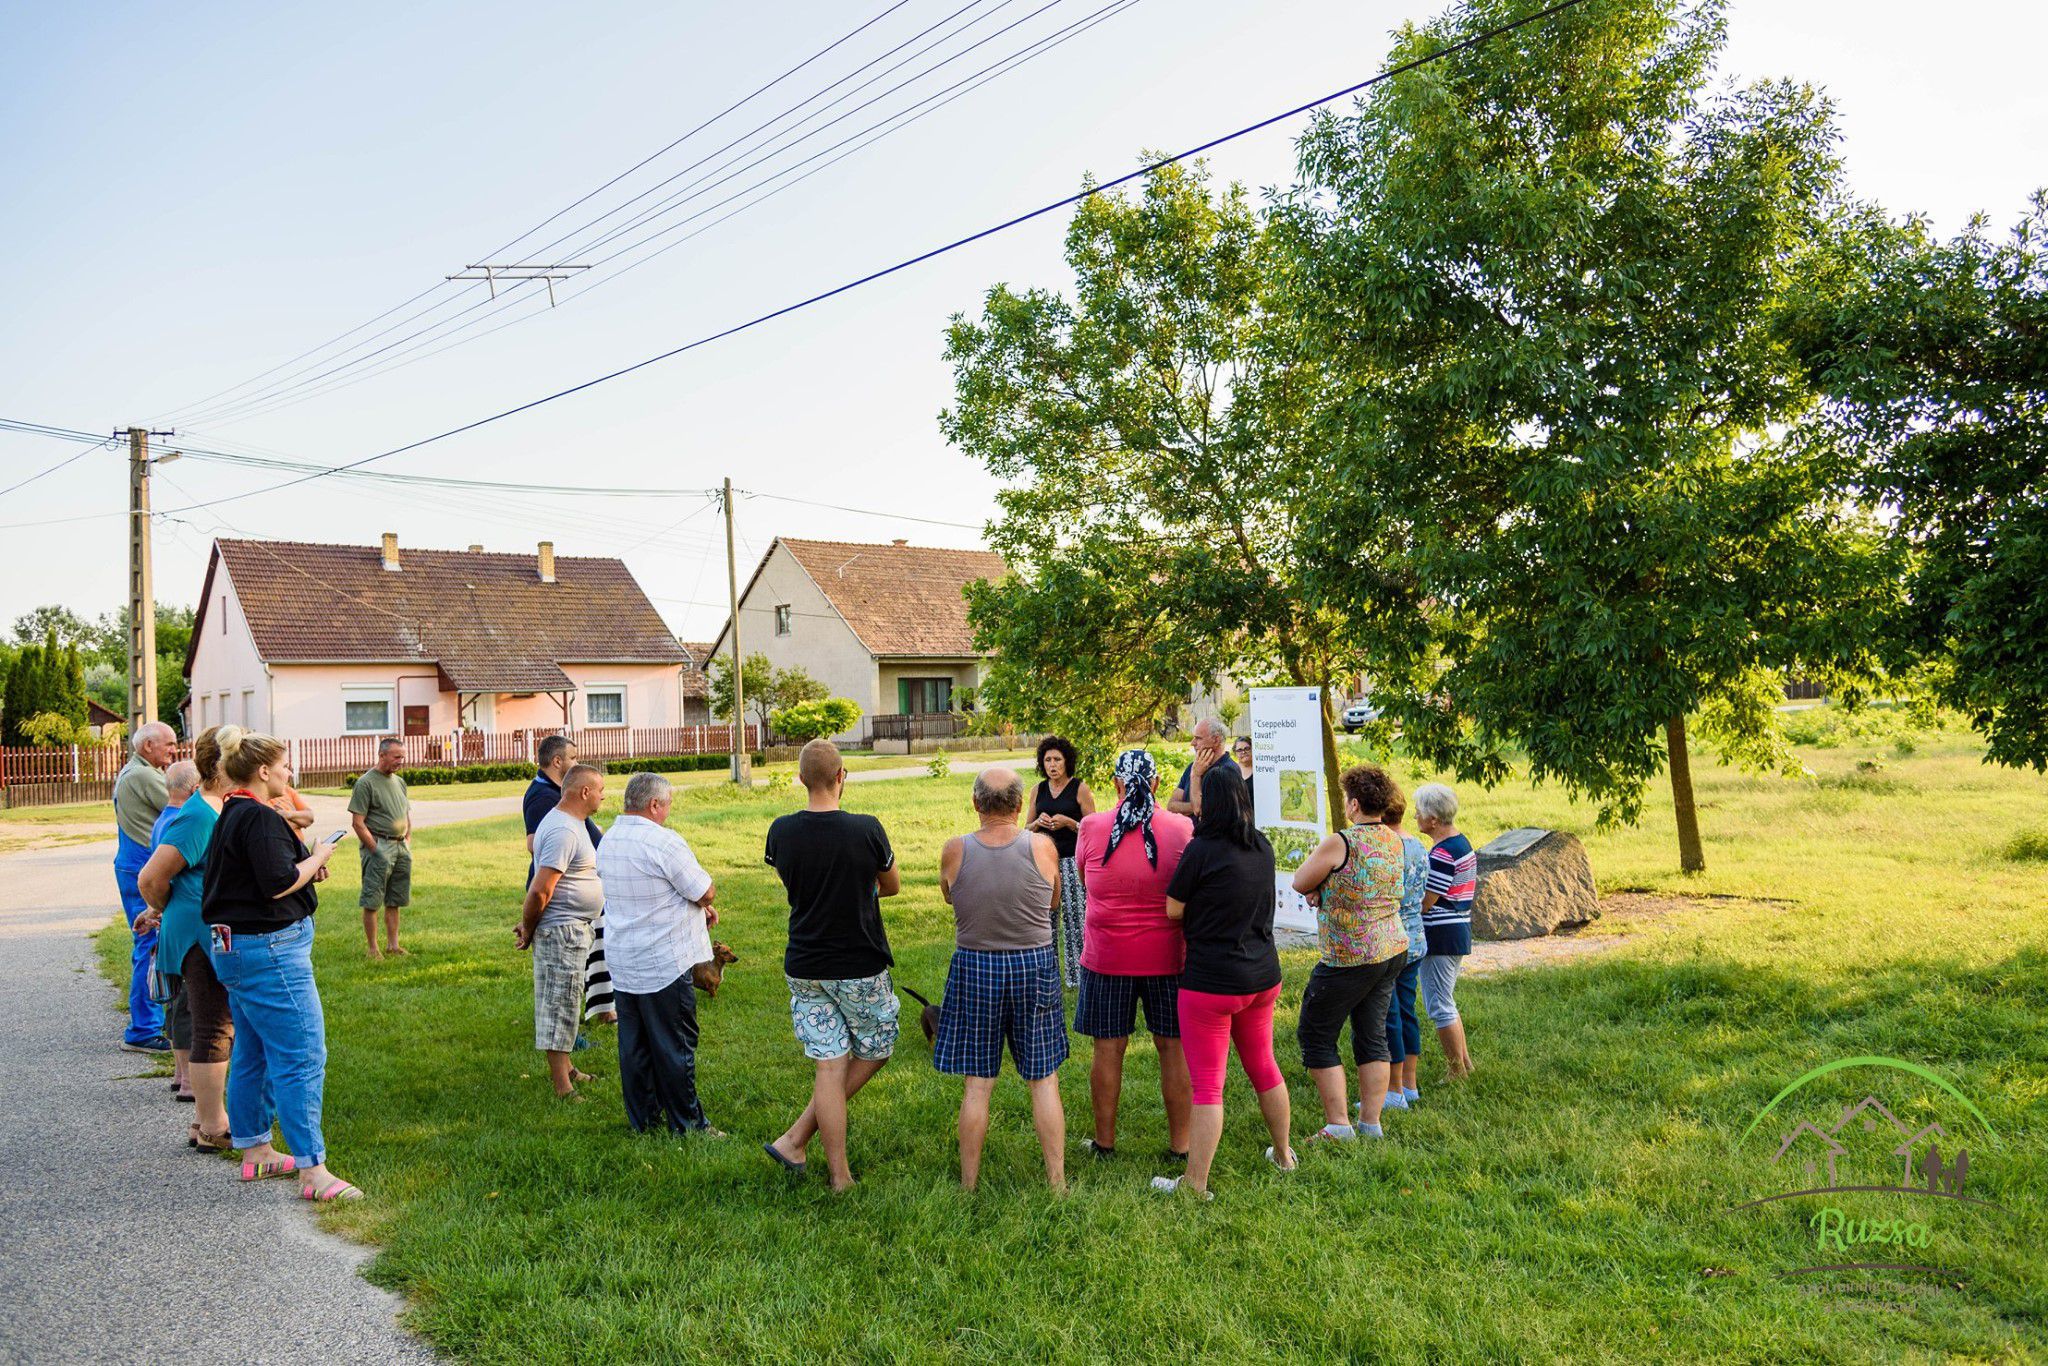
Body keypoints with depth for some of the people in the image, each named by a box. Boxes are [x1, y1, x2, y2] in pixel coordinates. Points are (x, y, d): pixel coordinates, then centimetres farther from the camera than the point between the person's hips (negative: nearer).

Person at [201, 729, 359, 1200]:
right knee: (302, 1057, -8)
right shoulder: (260, 819, -18)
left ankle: (255, 1151, 31)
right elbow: (278, 884, -23)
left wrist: (306, 869, 11)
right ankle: (313, 1171, -6)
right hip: (268, 949, -11)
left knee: (253, 1053, 19)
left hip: (233, 946, 11)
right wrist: (317, 858, -8)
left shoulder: (230, 816, 14)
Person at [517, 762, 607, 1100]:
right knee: (560, 1003, -3)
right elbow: (540, 889, -25)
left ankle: (563, 1068, 33)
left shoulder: (569, 822, 12)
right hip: (562, 929, -11)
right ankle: (561, 1086, 4)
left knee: (564, 1001, 20)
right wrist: (528, 930, -11)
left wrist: (528, 926, 13)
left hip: (573, 929, 11)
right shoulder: (563, 831, -23)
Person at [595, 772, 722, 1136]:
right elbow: (706, 892, -14)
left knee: (634, 1045, 14)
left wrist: (698, 905, 11)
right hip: (666, 963, -8)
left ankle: (643, 1118, 24)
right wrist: (704, 899, 9)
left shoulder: (607, 843, 8)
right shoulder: (663, 842, -19)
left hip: (623, 963, 8)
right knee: (675, 1047, 3)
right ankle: (687, 1123, 12)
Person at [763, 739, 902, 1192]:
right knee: (873, 1052, 17)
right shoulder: (866, 830, -15)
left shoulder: (781, 831, -5)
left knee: (830, 1065, 10)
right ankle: (796, 1138, 15)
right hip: (861, 967, -3)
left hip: (804, 966, 4)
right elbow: (892, 885, 3)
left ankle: (839, 1176, 13)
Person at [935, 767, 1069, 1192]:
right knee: (1044, 1081, 11)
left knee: (977, 1084, 9)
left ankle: (968, 1184, 18)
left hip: (974, 967, 0)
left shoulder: (955, 850, -10)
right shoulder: (1042, 847, -11)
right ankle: (1056, 1181, 18)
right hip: (1035, 967, 0)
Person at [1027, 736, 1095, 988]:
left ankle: (1077, 973, 4)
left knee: (1075, 916, -5)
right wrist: (1039, 822, -5)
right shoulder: (1039, 791, 10)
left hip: (1072, 861, -4)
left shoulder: (1080, 788, -2)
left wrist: (1068, 822, -17)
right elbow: (1028, 829, 16)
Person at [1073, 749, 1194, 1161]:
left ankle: (1105, 1141, 21)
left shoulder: (1092, 828, -7)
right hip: (1166, 956, 0)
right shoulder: (1182, 829, -7)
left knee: (1108, 1048, 10)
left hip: (1107, 957, 0)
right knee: (1173, 1048, 10)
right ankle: (1179, 1144, 18)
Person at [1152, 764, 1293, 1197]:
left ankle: (1196, 1184, 7)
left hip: (1211, 981, -7)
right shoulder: (1262, 846, 2)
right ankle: (1283, 1154, 39)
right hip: (1262, 976, 7)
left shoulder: (1202, 850, -17)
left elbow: (1172, 910, -9)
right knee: (1263, 1066, 24)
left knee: (1207, 1084, 0)